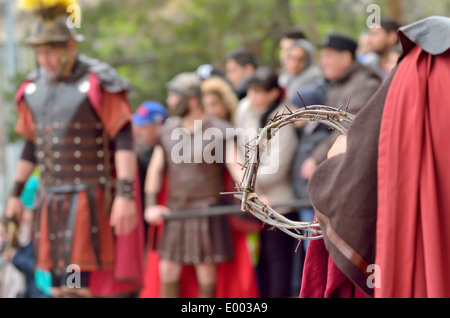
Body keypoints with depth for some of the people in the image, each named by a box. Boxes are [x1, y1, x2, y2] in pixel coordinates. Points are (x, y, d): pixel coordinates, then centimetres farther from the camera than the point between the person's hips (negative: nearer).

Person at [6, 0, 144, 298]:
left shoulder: (99, 84, -10)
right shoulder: (34, 89, 10)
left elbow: (124, 142, -14)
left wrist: (125, 195, -22)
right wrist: (16, 194, 20)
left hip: (93, 201, -6)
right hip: (53, 201, 7)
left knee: (78, 286, -10)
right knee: (61, 287, 8)